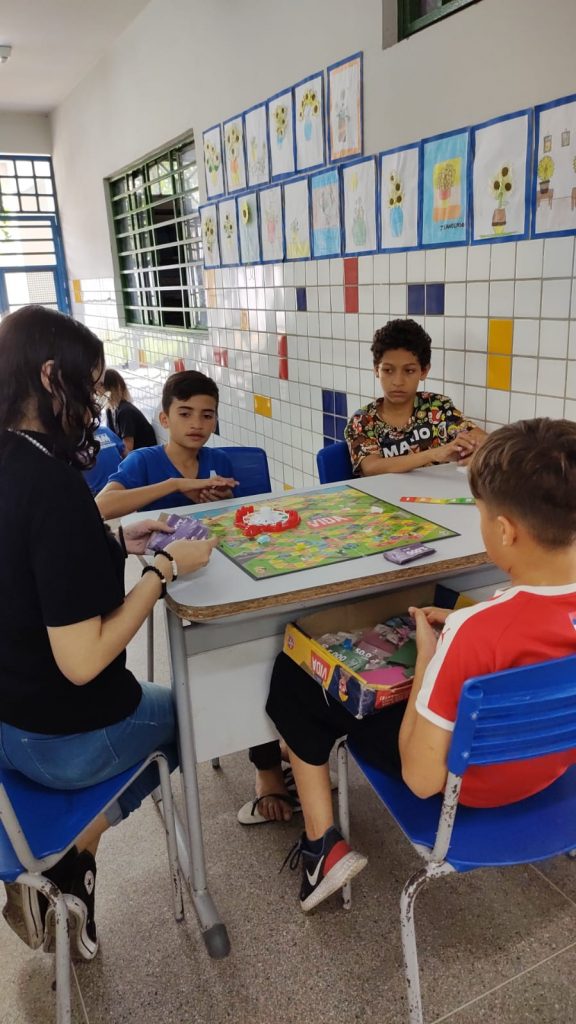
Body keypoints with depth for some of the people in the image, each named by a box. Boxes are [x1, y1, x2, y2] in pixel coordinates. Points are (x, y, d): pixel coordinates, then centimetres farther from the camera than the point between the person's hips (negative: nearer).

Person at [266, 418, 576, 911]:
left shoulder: (476, 634, -37)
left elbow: (422, 779, -28)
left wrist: (427, 655, -20)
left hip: (465, 783, -6)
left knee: (292, 676, 3)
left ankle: (324, 845, 7)